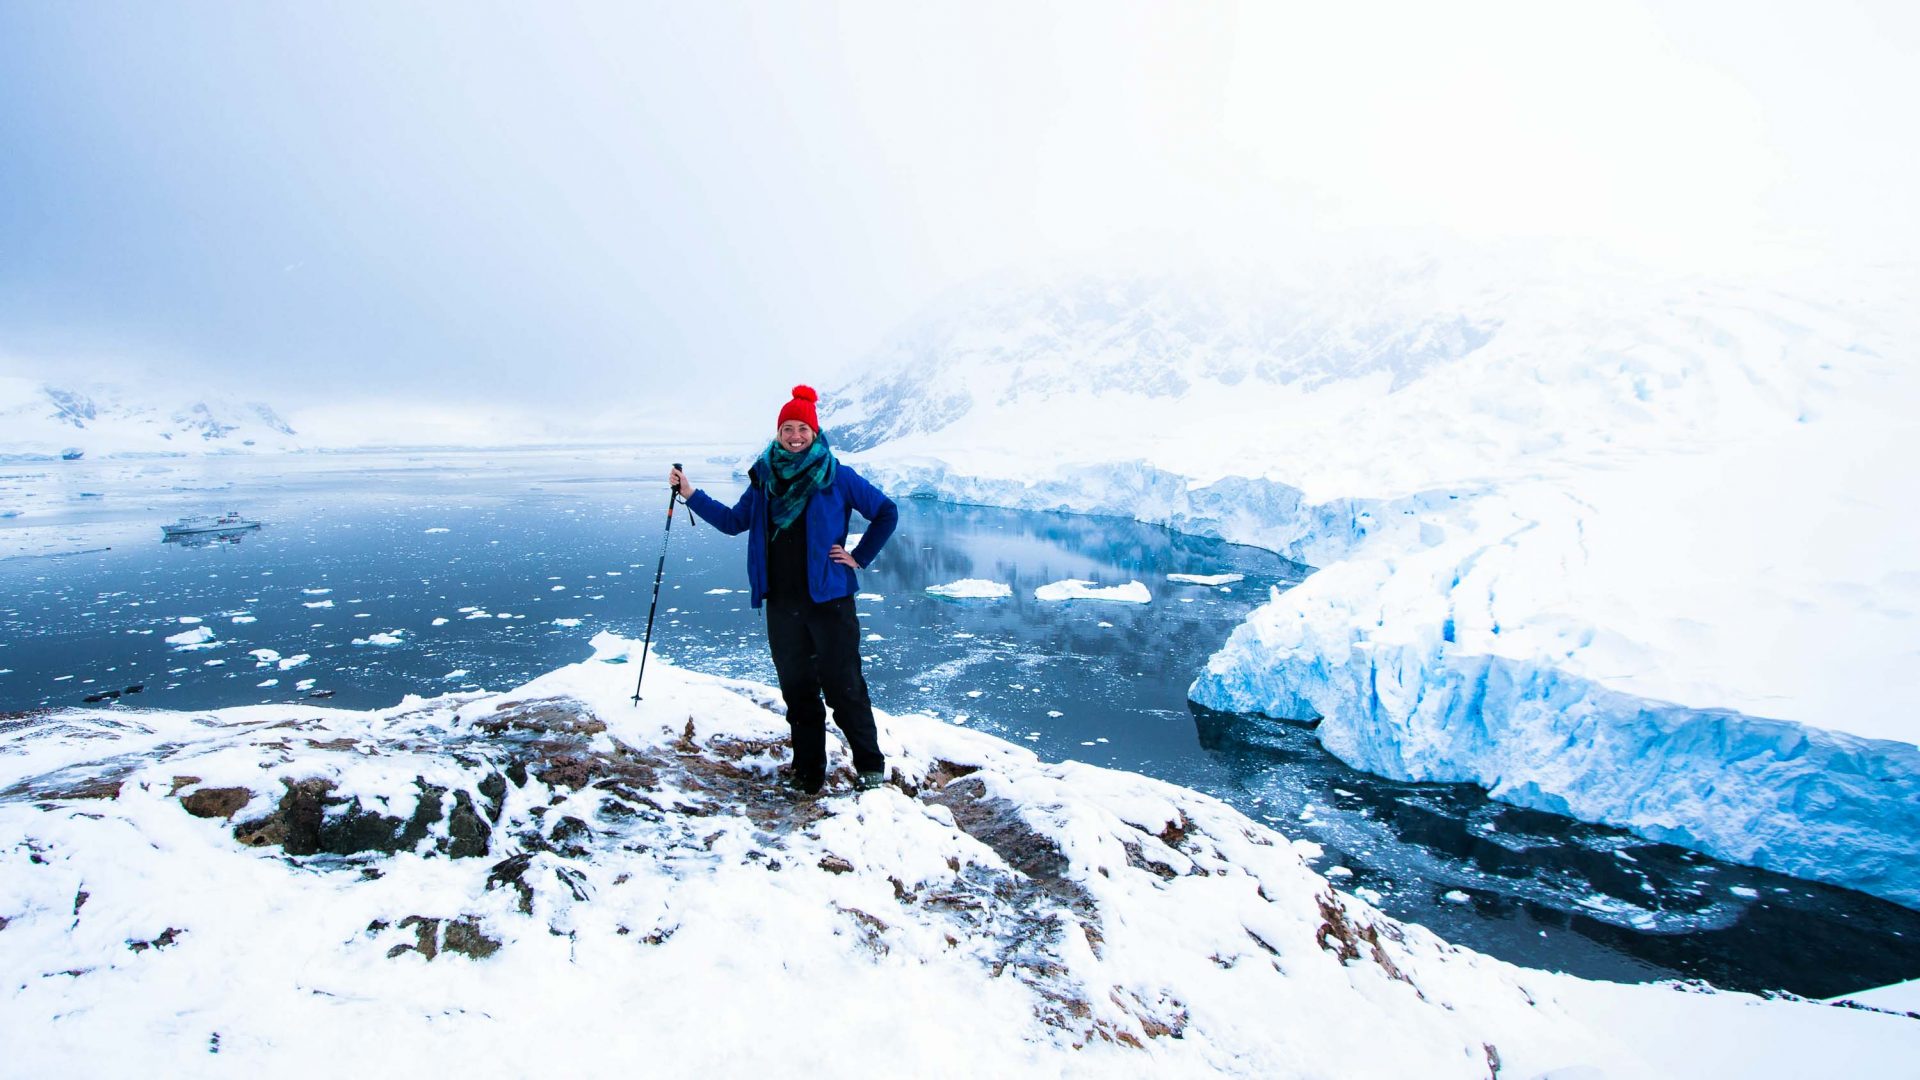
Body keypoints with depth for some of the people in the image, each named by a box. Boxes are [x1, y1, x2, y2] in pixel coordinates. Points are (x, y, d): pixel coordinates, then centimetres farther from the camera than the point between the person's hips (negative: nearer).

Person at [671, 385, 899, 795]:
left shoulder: (836, 476, -3)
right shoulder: (765, 477, 9)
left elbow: (886, 512, 2)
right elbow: (733, 521, 18)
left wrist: (859, 557, -2)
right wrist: (691, 495, 10)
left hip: (829, 600, -4)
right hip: (781, 604, 4)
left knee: (844, 688, 0)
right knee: (797, 690, 11)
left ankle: (870, 765, 16)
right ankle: (808, 772, 23)